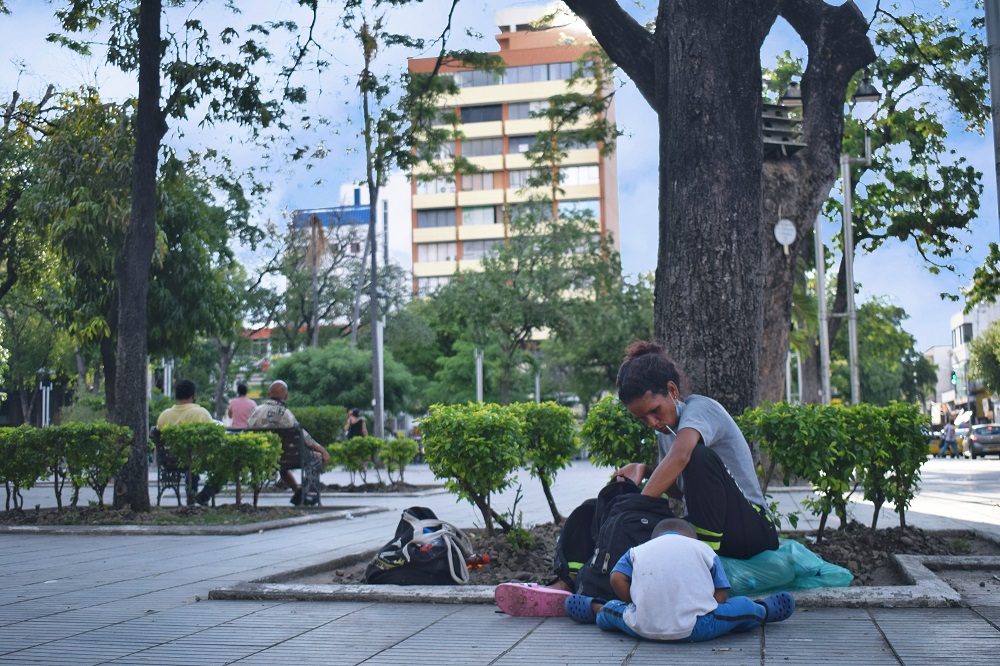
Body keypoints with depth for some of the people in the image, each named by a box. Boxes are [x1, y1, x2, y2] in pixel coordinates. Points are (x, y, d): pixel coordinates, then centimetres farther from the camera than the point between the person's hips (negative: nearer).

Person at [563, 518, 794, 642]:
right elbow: (721, 597, 12)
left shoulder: (637, 550, 21)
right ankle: (763, 612, 47)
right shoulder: (704, 549, 18)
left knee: (613, 608, 30)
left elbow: (617, 579, 7)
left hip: (643, 629, 1)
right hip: (694, 630, -1)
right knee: (743, 606, 19)